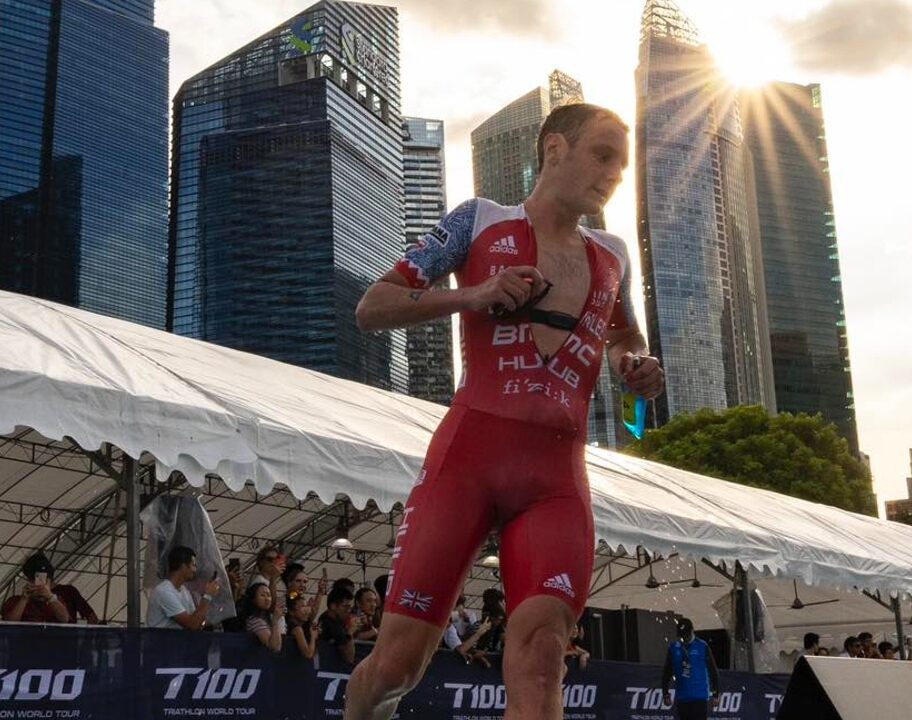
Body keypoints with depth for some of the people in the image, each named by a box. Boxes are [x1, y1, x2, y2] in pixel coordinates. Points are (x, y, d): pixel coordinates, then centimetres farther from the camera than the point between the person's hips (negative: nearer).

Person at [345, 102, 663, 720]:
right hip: (468, 455, -2)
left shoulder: (612, 256, 20)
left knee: (540, 657, -20)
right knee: (397, 662, -3)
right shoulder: (481, 221, 10)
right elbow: (371, 309, 7)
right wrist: (473, 295, -8)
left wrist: (640, 369, 15)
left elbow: (626, 338, 39)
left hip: (558, 477, 3)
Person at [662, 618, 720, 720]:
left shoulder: (702, 646, -3)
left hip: (700, 697, -3)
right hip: (681, 698, 3)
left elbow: (713, 671, 1)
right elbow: (667, 673, 13)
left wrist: (715, 695, 0)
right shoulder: (673, 648, 5)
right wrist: (665, 694, 12)